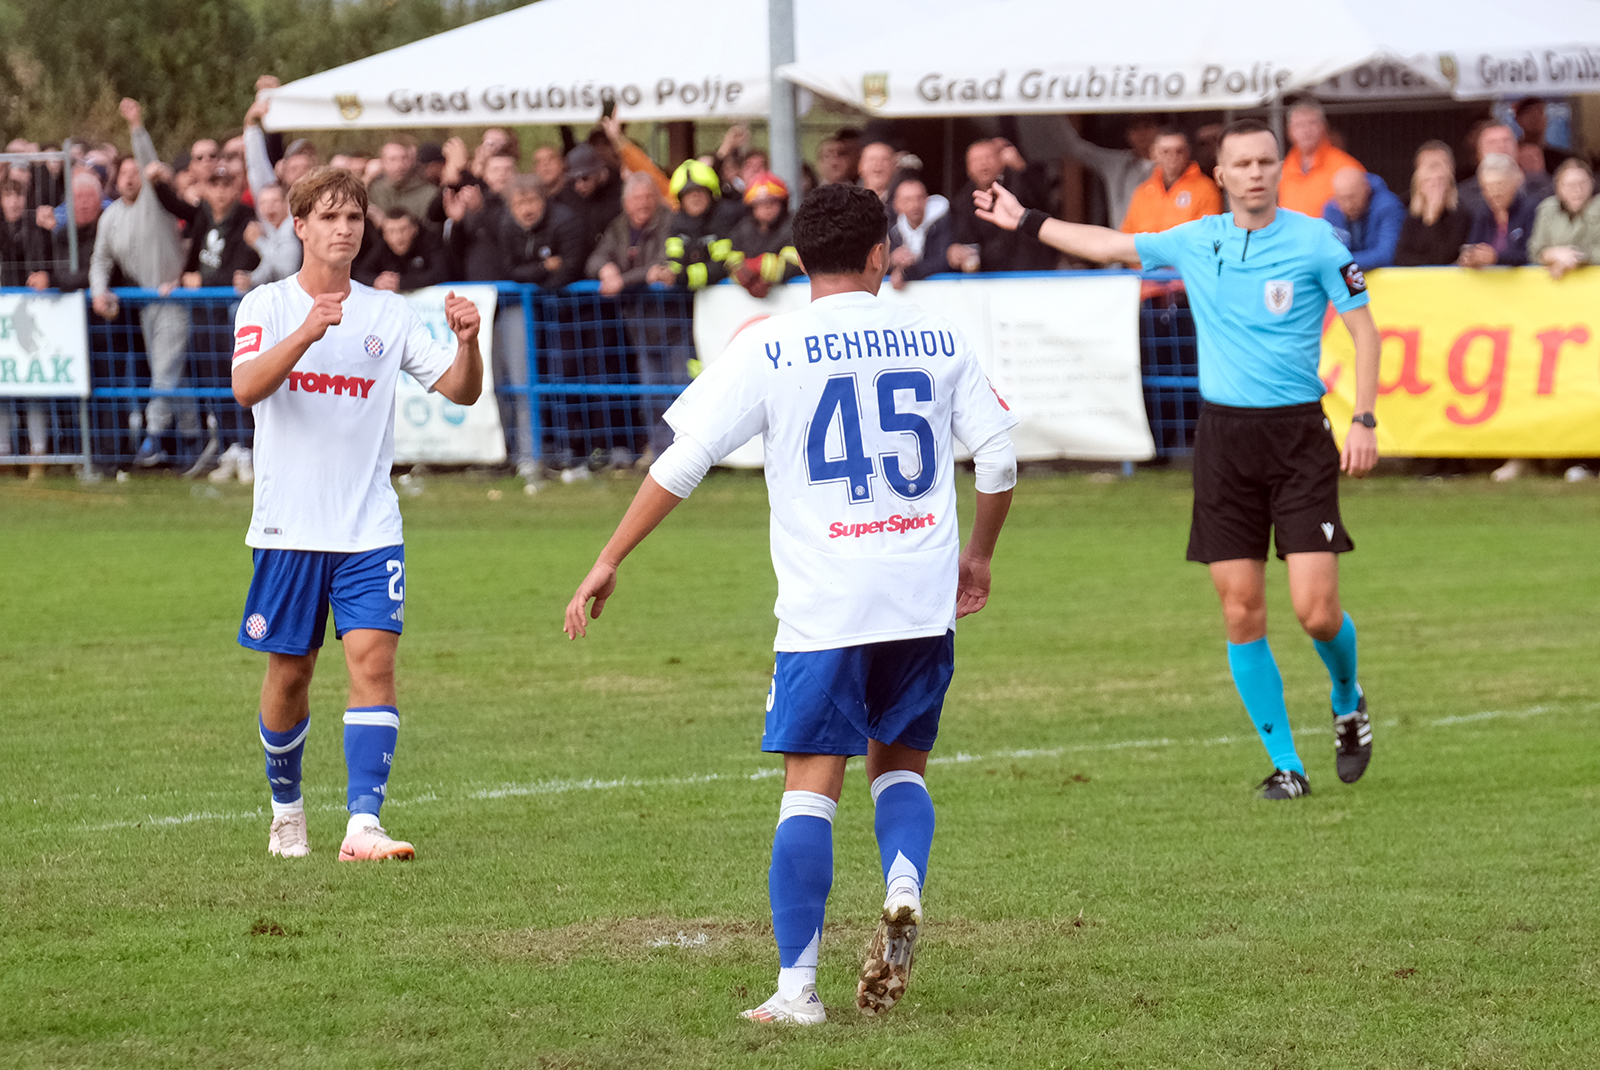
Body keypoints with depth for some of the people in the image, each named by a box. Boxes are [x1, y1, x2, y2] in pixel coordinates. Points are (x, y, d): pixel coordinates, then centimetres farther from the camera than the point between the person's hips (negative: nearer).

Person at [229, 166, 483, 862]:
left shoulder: (388, 315, 5)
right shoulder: (267, 305, -1)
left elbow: (460, 391, 2)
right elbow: (246, 387, -18)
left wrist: (467, 342, -19)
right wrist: (308, 332, -33)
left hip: (369, 526, 1)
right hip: (288, 525, -1)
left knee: (374, 656, -14)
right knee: (289, 672, 7)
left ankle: (363, 826, -19)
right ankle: (286, 810, 28)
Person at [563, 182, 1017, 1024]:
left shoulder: (766, 348, -3)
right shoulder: (935, 338, 6)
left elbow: (680, 463, -5)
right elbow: (999, 455, 8)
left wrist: (608, 562, 3)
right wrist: (977, 554, 25)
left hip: (823, 605, -3)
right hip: (925, 600, 3)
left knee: (810, 786, 0)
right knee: (899, 763, 19)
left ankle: (796, 986, -6)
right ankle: (905, 887, -10)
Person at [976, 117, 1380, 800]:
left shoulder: (1315, 241, -3)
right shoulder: (1195, 242, 8)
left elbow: (1363, 327, 0)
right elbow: (1109, 246, 21)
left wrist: (1363, 419, -9)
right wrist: (1026, 222, 27)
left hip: (1297, 435, -3)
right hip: (1223, 432, 3)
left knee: (1316, 610, -10)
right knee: (1242, 614, -1)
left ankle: (1347, 700, 23)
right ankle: (1285, 764, 9)